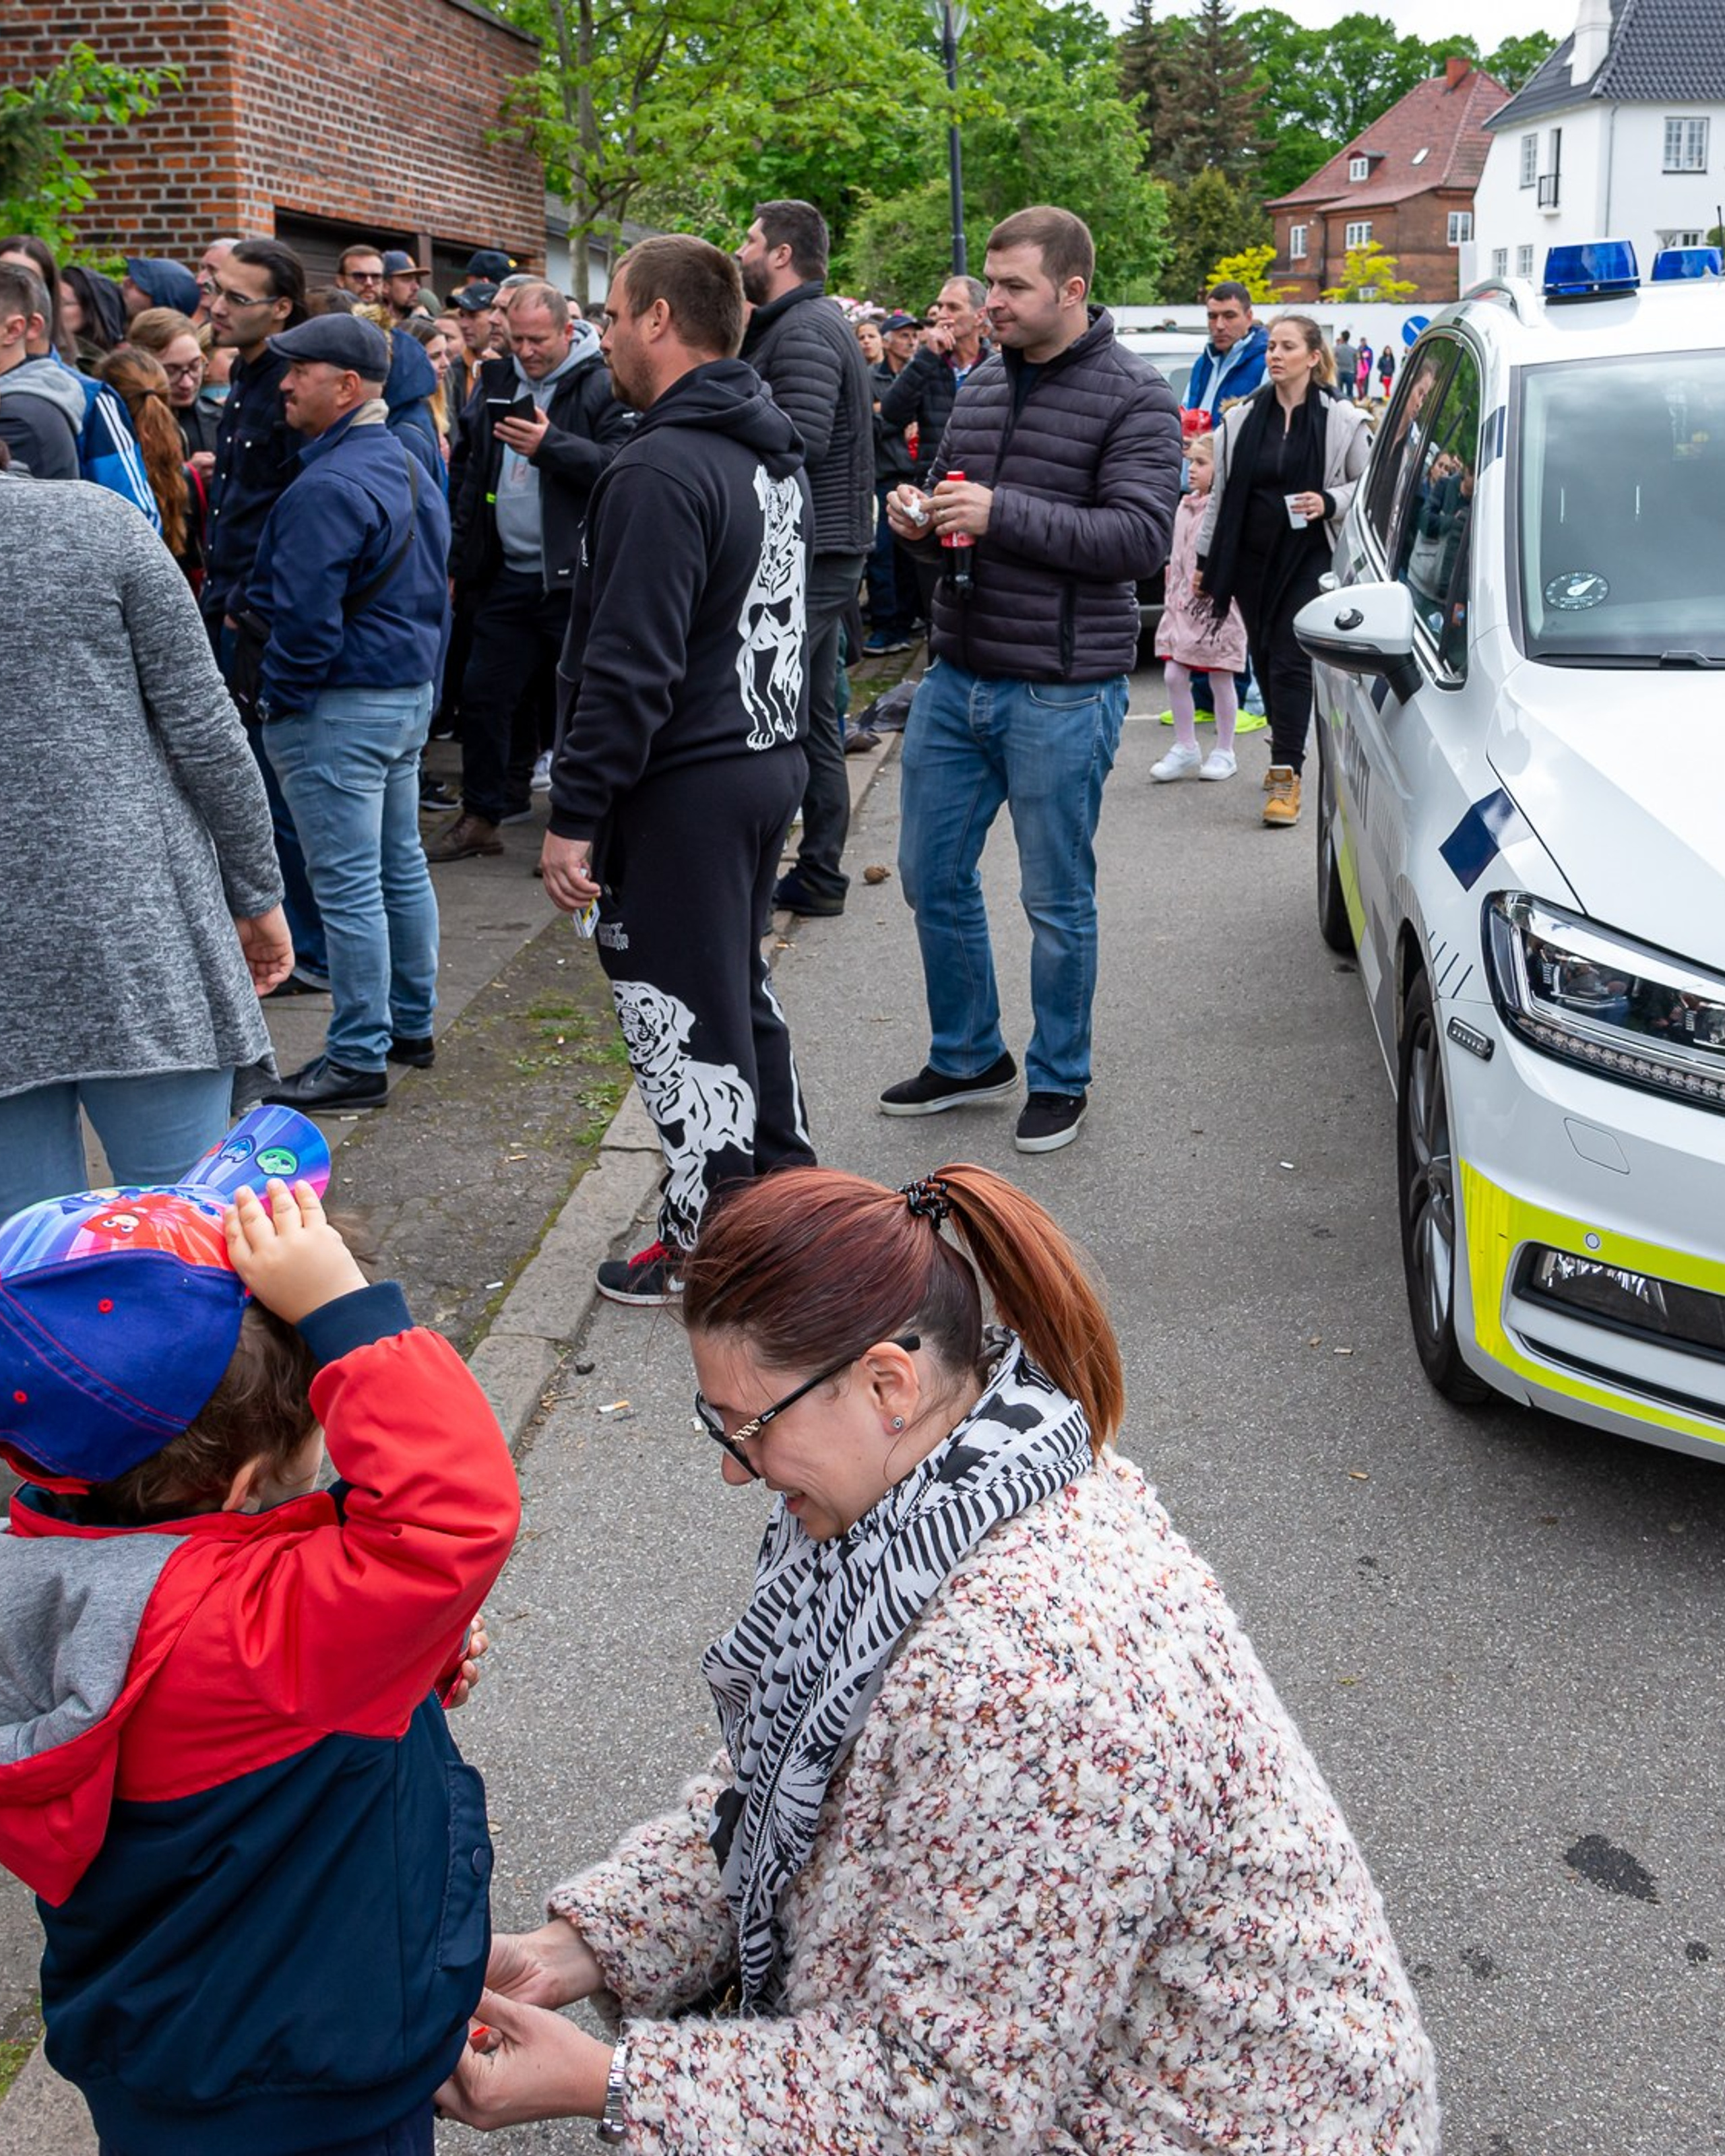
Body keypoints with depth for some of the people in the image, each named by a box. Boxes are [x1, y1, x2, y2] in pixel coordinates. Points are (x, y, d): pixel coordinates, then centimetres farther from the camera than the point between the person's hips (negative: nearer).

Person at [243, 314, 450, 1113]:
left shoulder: (328, 488, -21)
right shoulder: (407, 467, 12)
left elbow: (305, 619, -24)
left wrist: (279, 700, -10)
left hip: (340, 708, -10)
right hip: (410, 694, 10)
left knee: (348, 886, -5)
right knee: (401, 867, 17)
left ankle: (359, 1060, 1)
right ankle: (411, 1024, 28)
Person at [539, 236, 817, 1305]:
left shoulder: (663, 472, -20)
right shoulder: (777, 455, 11)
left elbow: (630, 669, -24)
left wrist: (575, 814, -19)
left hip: (684, 787, -10)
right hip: (771, 761, 10)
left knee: (686, 1016, 2)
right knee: (740, 987, 22)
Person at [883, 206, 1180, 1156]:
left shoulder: (1133, 398, -9)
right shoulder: (982, 384, 11)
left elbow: (1142, 538, -20)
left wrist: (1001, 513, -24)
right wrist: (920, 516, -1)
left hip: (1061, 693, -7)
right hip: (956, 677, 7)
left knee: (1057, 900, 5)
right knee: (932, 876, 13)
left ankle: (1060, 1079, 23)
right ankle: (967, 1057, 31)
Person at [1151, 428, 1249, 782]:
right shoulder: (1185, 507, 11)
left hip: (1217, 607, -7)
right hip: (1184, 606, 7)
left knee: (1221, 681, 4)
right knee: (1174, 676, 4)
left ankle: (1224, 752, 15)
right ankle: (1185, 748, 15)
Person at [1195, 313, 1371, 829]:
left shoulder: (1341, 420, -1)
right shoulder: (1242, 419, 7)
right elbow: (1221, 493, 13)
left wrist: (1329, 503, -13)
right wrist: (1205, 560, 12)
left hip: (1308, 557, -4)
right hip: (1251, 556, 4)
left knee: (1290, 661, -11)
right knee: (1264, 660, 9)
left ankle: (1287, 775, -11)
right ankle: (1287, 756, 26)